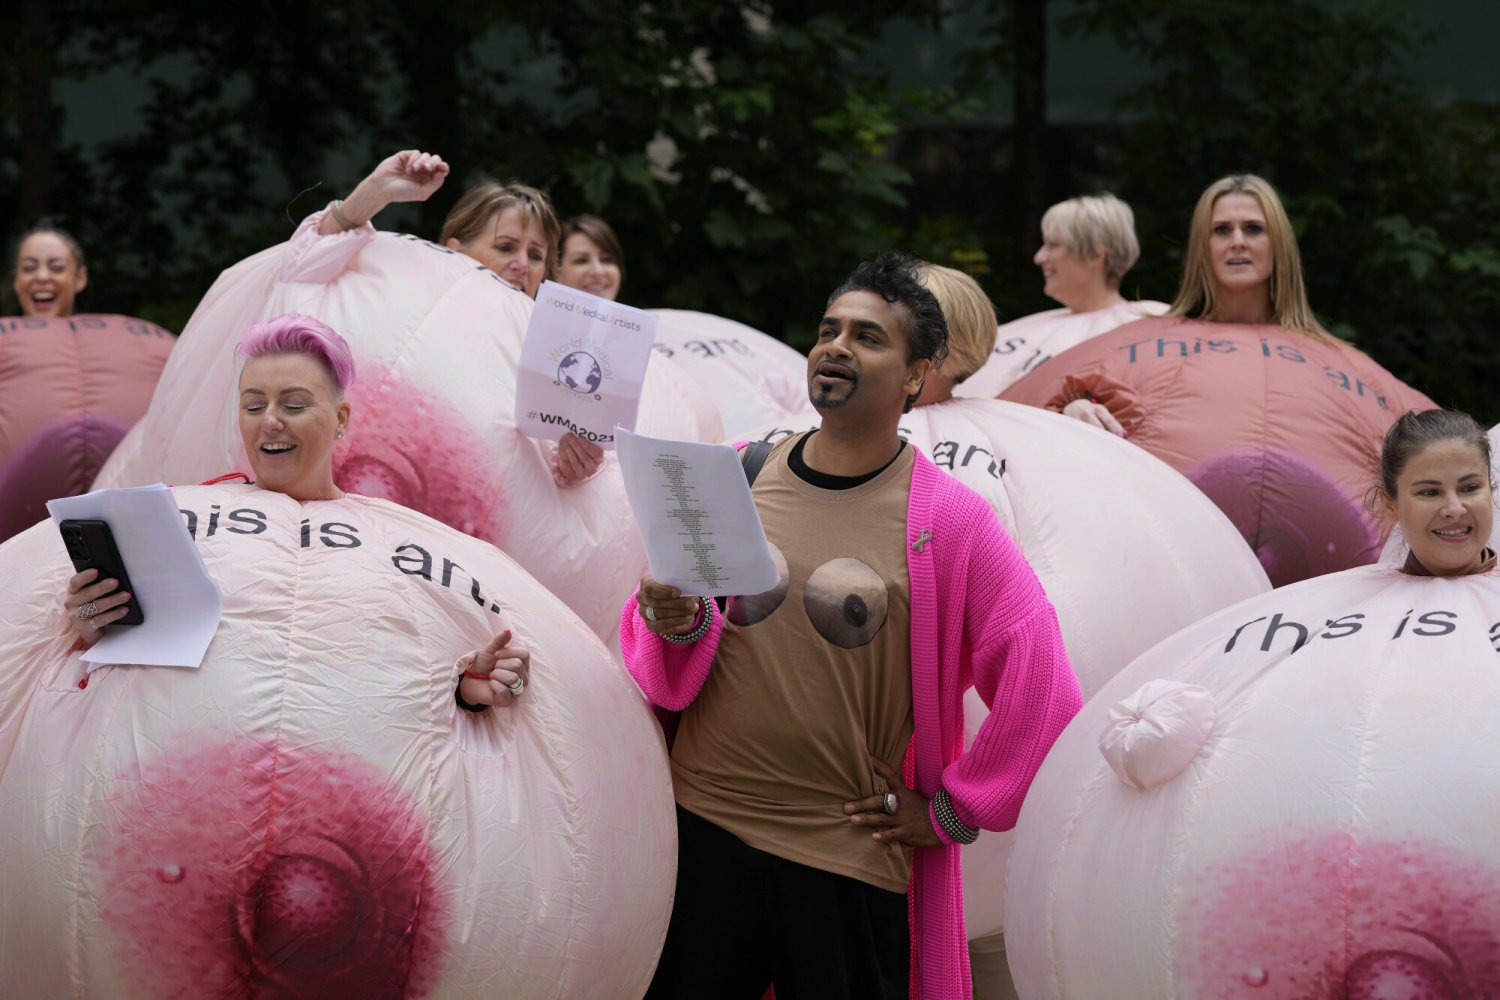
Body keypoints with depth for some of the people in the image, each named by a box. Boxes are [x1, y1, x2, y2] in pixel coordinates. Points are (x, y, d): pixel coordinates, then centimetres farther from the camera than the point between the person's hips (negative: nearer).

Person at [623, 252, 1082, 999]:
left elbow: (1038, 686, -5)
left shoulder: (948, 519, -6)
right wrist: (673, 625, -14)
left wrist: (953, 811, -1)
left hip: (851, 862, -3)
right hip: (702, 831, 3)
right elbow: (670, 678, 8)